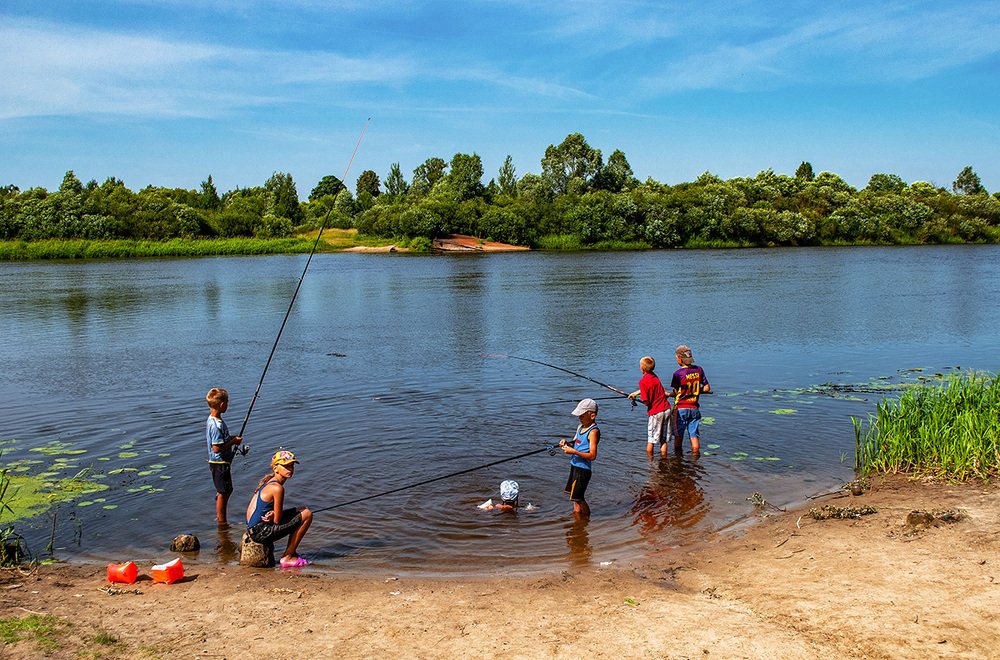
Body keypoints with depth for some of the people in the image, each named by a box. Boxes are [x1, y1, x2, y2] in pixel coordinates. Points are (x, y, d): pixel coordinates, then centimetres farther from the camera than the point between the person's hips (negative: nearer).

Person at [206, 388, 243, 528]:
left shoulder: (212, 419, 6)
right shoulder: (217, 424, -26)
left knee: (225, 490, 21)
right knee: (223, 492, 1)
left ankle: (220, 517, 34)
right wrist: (234, 441, -18)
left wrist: (231, 438, 8)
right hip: (220, 463, -10)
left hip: (221, 462, 10)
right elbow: (217, 448, -27)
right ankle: (222, 523, 12)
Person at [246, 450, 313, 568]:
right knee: (307, 515, -8)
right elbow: (277, 520, -15)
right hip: (261, 533, -10)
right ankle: (287, 558, 1)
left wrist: (273, 514, -5)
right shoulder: (277, 488, -18)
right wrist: (273, 516, 5)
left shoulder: (268, 481, 11)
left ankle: (291, 553, 25)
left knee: (301, 511, 22)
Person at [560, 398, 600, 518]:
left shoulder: (593, 432, -17)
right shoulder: (580, 427, 10)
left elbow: (592, 456, -22)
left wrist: (574, 452, -25)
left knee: (579, 498, -4)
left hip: (583, 469, -9)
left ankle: (586, 518, 9)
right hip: (575, 465, 9)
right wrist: (567, 444, 0)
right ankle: (577, 513, 30)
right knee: (574, 496, 18)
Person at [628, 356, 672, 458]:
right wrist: (635, 393, 32)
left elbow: (646, 402, -16)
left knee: (651, 440, 6)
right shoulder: (654, 376, 6)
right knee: (663, 440, 14)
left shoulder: (643, 381, -15)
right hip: (666, 409, 6)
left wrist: (639, 398, 5)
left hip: (655, 413, -6)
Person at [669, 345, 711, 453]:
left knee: (678, 436, 8)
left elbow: (676, 393, -10)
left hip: (680, 408, -4)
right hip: (694, 408, 4)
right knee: (694, 435, 10)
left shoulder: (678, 374, -15)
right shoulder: (699, 370, -2)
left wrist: (667, 394, 8)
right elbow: (707, 388, 3)